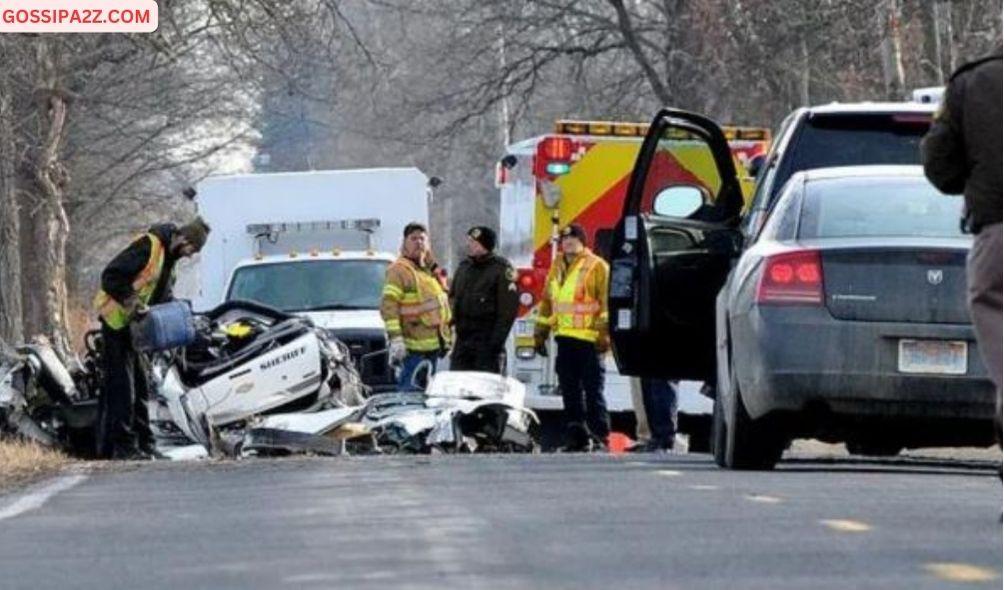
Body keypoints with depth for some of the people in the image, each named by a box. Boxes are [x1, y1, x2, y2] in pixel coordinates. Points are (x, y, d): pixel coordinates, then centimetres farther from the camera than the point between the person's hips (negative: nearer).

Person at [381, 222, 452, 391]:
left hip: (433, 345, 8)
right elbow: (388, 305, -14)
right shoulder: (398, 270, -7)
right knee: (410, 390, -12)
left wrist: (447, 338, 25)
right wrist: (395, 338, -22)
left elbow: (443, 304, 27)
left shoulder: (432, 269, 19)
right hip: (412, 346, -8)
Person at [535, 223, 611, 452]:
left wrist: (604, 333, -14)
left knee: (593, 391, -7)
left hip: (589, 339, -7)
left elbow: (606, 302, -7)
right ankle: (577, 436, 11)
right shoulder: (557, 268, 19)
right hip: (565, 338, 7)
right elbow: (547, 302, 24)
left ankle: (600, 437, -7)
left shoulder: (597, 267, -2)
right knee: (570, 392, 7)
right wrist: (540, 332, 21)